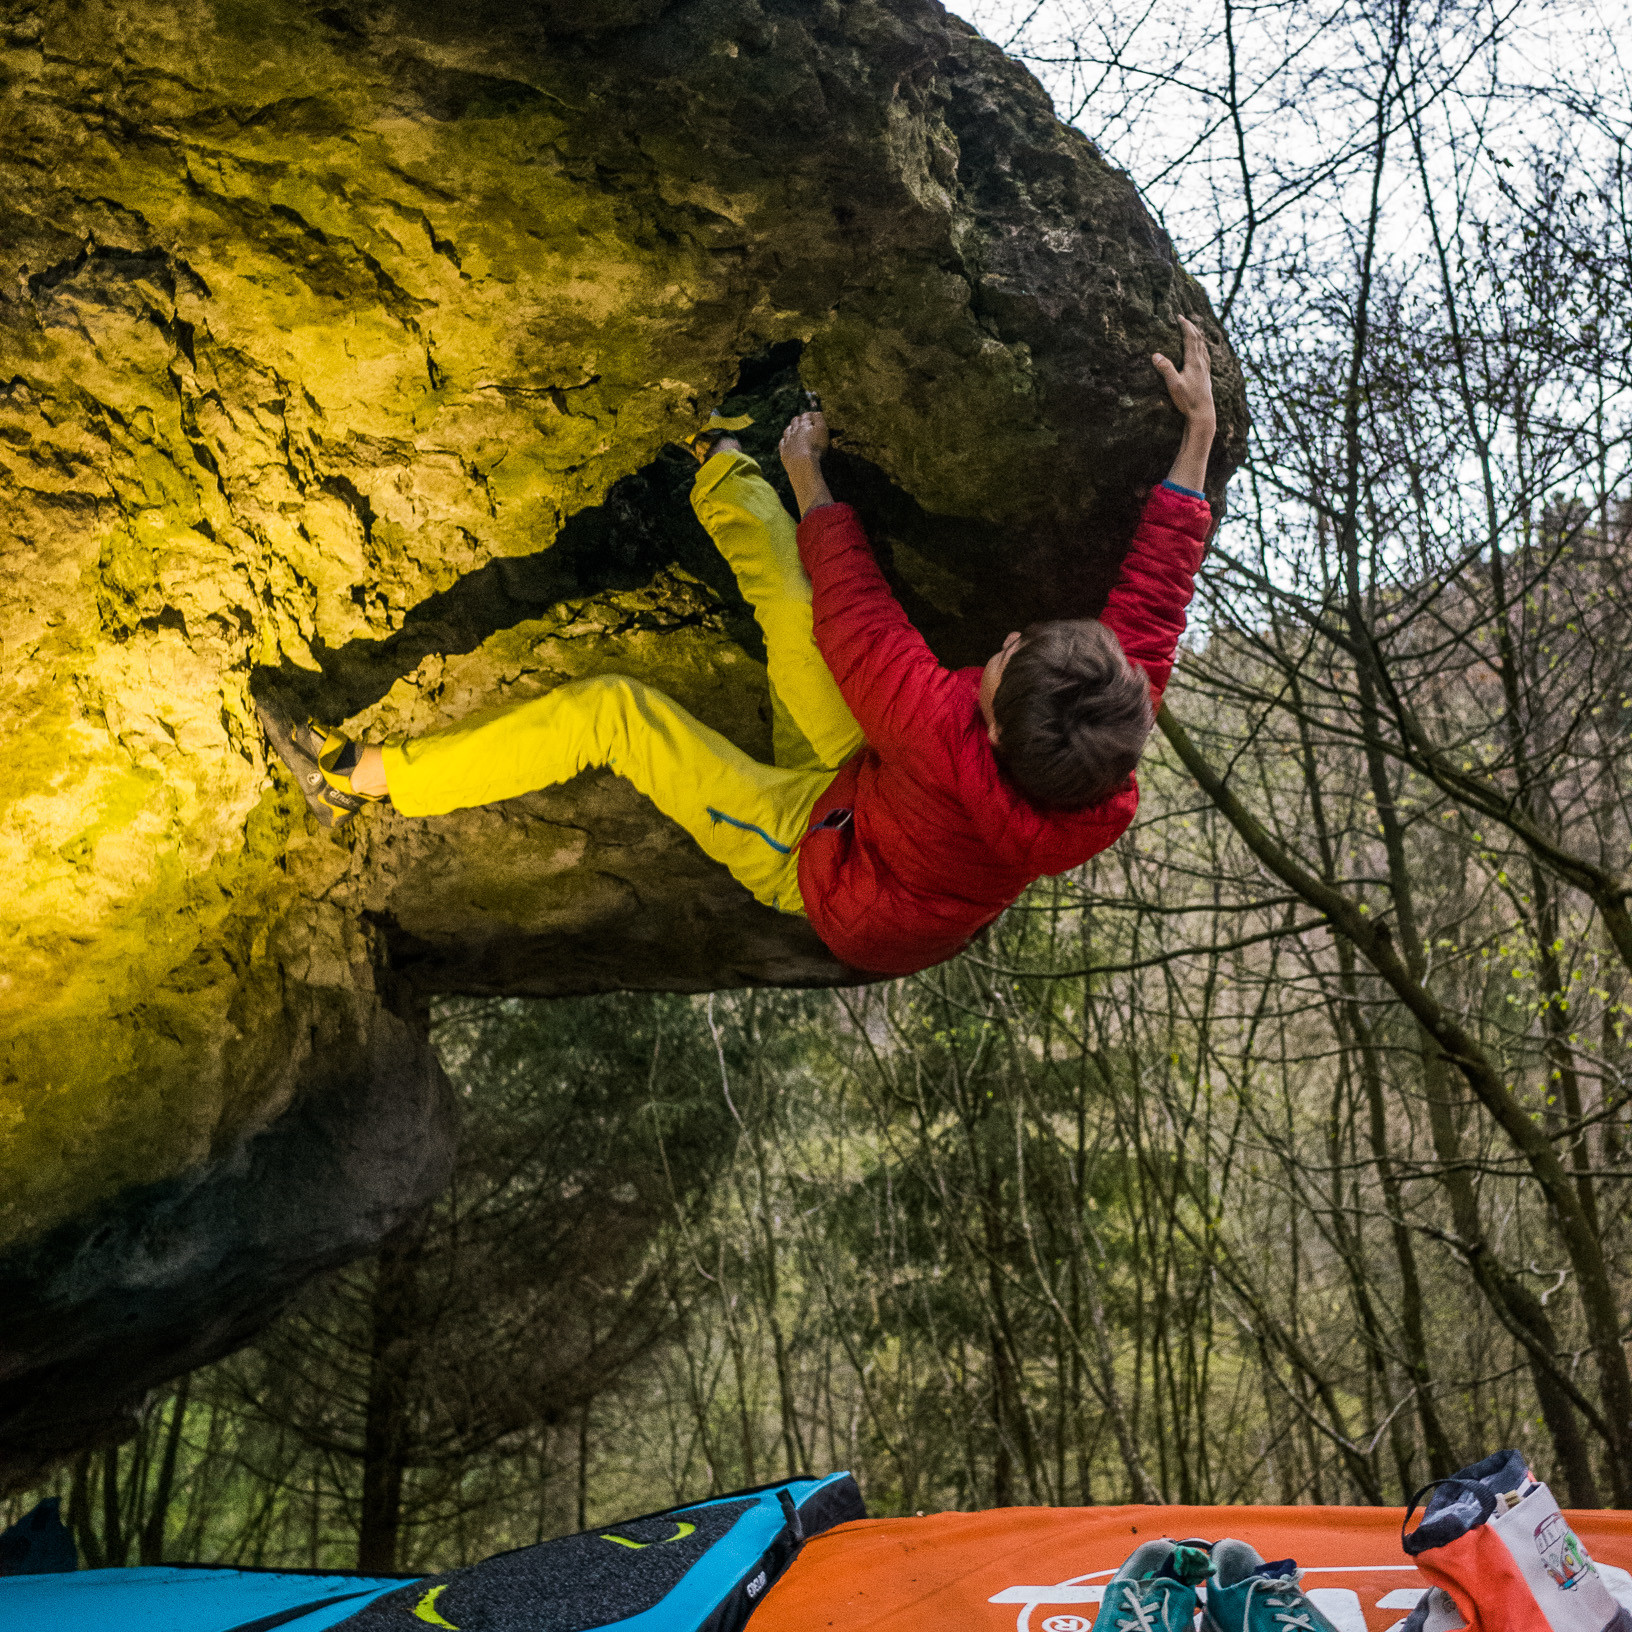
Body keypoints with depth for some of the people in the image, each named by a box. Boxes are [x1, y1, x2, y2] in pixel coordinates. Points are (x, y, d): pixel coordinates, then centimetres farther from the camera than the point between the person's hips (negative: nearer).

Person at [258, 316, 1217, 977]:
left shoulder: (951, 744, -47)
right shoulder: (1111, 755, -32)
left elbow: (857, 627, -30)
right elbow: (1151, 598, -15)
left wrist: (814, 486, -13)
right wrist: (1199, 436, -7)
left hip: (816, 862, -6)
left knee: (610, 711, -12)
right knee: (783, 590, -1)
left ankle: (364, 778, 2)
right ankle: (715, 466, 27)